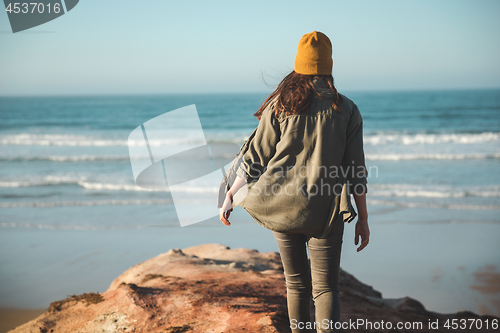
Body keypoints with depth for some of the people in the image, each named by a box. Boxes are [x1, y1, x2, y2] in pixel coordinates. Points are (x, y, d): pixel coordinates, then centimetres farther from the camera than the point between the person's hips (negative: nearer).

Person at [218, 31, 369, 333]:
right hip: (324, 212, -1)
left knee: (297, 284, 16)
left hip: (283, 203, 2)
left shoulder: (280, 105, 0)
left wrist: (229, 196, 11)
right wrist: (363, 219, 6)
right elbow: (356, 171, 0)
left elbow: (256, 156, 0)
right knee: (326, 287, 0)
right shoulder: (347, 109, 1)